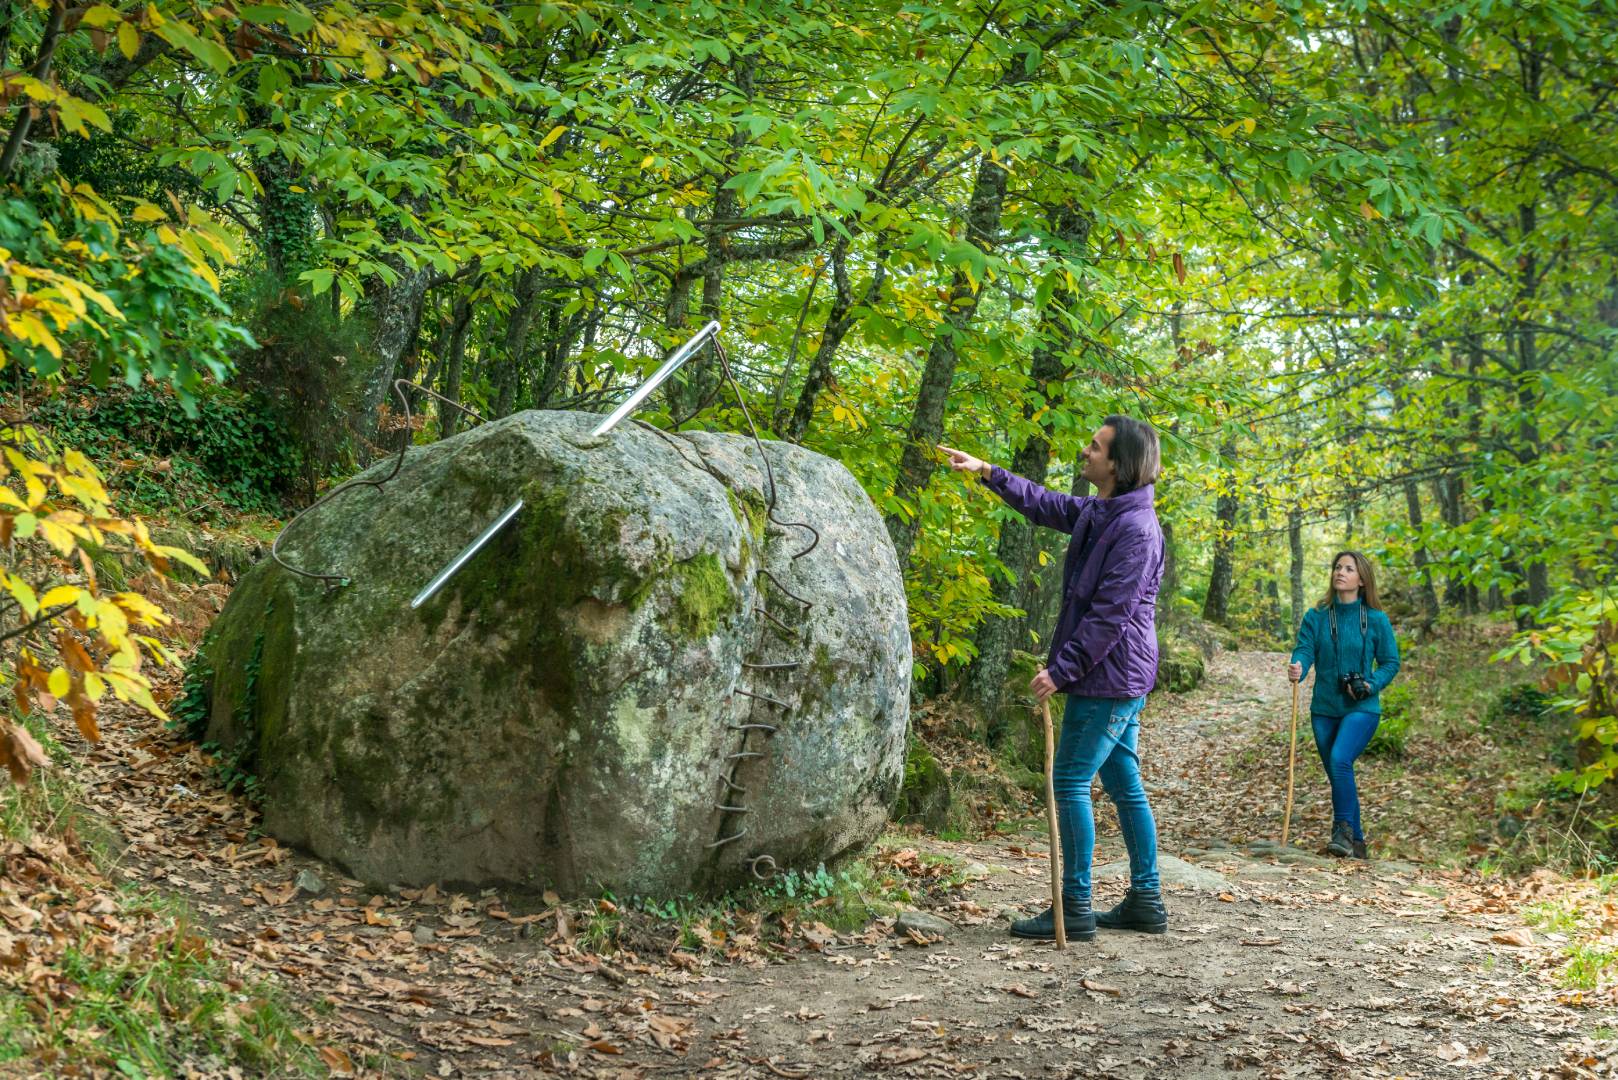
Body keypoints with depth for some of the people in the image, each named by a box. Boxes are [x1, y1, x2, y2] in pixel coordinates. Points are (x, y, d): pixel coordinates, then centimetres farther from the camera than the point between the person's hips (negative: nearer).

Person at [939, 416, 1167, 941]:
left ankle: (1074, 909, -3)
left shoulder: (1136, 529, -20)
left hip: (1110, 677, -10)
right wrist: (988, 473, 24)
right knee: (1124, 785, 13)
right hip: (1120, 680, 10)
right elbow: (1045, 505, 28)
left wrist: (1061, 670, -21)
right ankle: (1146, 902, 19)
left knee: (1070, 783, -7)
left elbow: (1109, 614, -23)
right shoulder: (1098, 512, 9)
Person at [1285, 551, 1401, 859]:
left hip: (1362, 709, -4)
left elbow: (1391, 661, 2)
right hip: (1324, 708, 4)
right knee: (1338, 775, 10)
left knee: (1340, 759, -27)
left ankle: (1344, 830, -16)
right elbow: (1304, 649, -8)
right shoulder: (1316, 617, 2)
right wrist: (1297, 668, -32)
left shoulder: (1376, 619, -4)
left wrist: (1371, 685, -16)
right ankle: (1356, 842, 23)